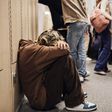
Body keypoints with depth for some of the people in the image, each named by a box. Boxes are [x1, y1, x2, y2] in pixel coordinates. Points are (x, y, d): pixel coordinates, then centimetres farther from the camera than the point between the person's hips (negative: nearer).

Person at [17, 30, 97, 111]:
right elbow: (64, 50, -28)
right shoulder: (32, 49, -23)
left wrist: (61, 43, -11)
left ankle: (67, 93, 21)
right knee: (66, 60, -16)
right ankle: (75, 103, -7)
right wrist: (62, 45, -4)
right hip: (42, 100, -10)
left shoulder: (32, 48, 5)